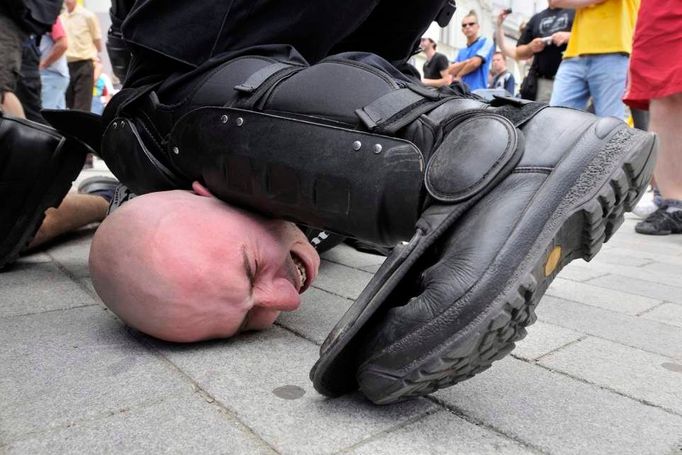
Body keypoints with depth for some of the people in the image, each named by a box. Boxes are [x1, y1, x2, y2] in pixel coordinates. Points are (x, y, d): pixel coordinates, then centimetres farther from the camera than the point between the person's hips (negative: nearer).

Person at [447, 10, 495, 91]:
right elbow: (450, 71, 9)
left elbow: (474, 63, -9)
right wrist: (467, 62, -5)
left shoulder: (486, 42, 5)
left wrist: (458, 76, 4)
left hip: (477, 91, -6)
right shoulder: (461, 51, 22)